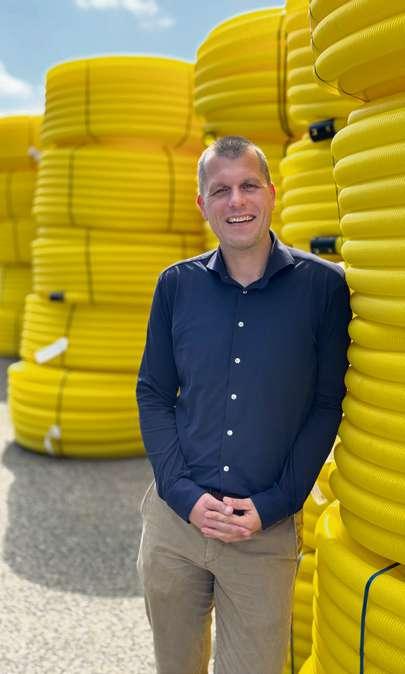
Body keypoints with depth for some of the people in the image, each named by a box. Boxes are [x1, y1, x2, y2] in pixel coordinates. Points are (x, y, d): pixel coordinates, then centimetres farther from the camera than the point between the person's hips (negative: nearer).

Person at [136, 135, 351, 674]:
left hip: (268, 530, -2)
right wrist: (185, 494, -7)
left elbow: (327, 405, -3)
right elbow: (153, 394, 5)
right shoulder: (177, 285, 1)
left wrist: (271, 506, -9)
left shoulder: (323, 285, -5)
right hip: (174, 518, 2)